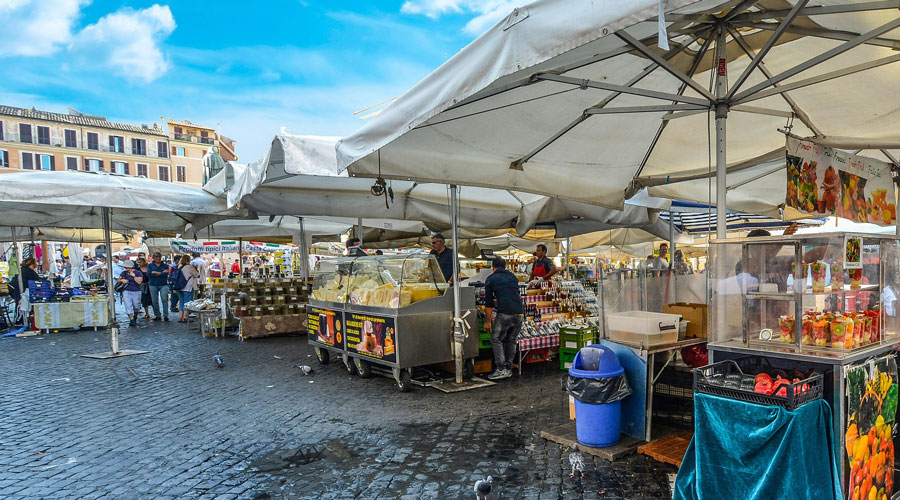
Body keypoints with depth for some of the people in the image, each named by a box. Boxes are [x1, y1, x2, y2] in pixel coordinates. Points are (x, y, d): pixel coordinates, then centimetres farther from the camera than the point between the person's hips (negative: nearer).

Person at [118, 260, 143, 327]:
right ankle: (131, 320, -11)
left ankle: (135, 317, 35)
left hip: (136, 292, -2)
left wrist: (133, 276, -21)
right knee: (128, 306, -11)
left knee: (136, 307, 7)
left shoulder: (138, 273, -5)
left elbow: (139, 282, -15)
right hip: (126, 291, 2)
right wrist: (122, 280, -6)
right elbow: (118, 280, 16)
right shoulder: (124, 273, 6)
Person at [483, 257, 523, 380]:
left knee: (496, 340, 6)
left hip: (504, 313, -5)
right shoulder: (513, 277, 20)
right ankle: (509, 369, 19)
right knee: (511, 341, 15)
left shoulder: (490, 279, 7)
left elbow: (488, 303, 7)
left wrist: (487, 321, 15)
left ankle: (501, 369, 0)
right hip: (519, 313, 5)